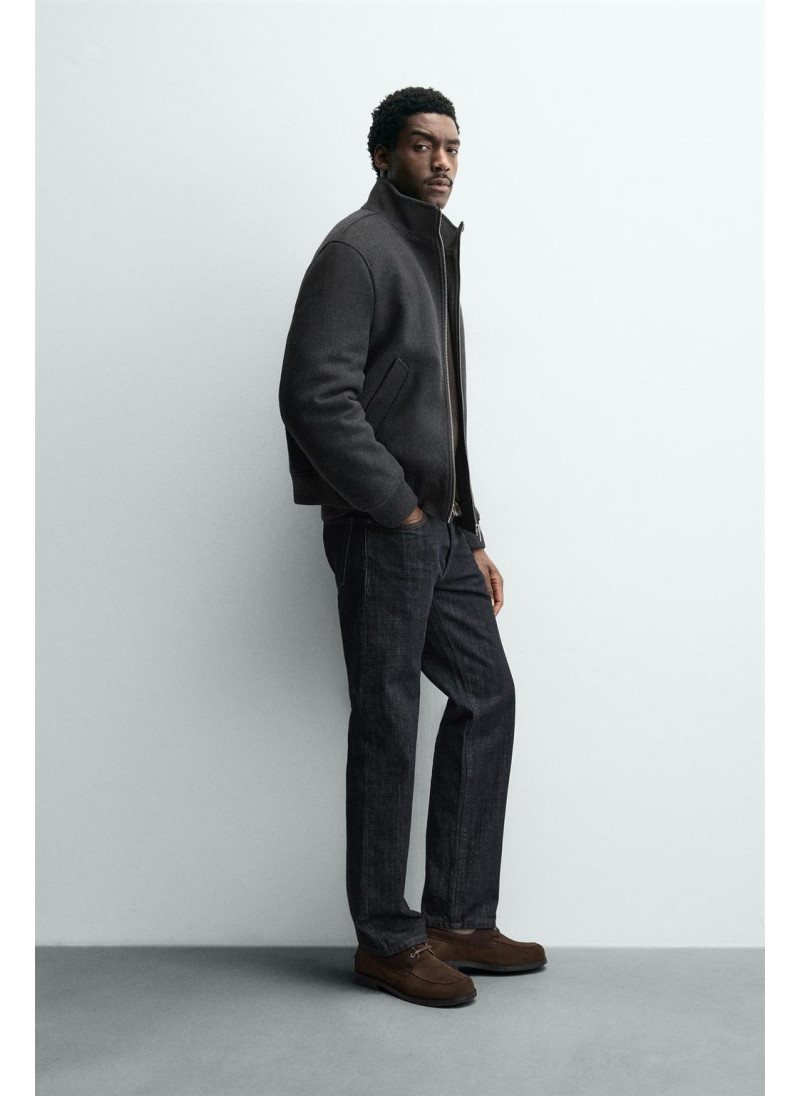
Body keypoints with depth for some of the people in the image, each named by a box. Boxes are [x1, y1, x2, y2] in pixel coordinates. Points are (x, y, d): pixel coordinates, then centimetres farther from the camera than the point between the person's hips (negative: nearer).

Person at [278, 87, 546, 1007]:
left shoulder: (435, 254, 21)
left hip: (438, 529, 9)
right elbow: (315, 397, -21)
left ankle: (460, 920, 21)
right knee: (387, 729, -2)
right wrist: (399, 507, -16)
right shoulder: (356, 250, -8)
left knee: (487, 697, 10)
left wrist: (470, 535, 17)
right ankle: (387, 942, 12)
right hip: (380, 530, -9)